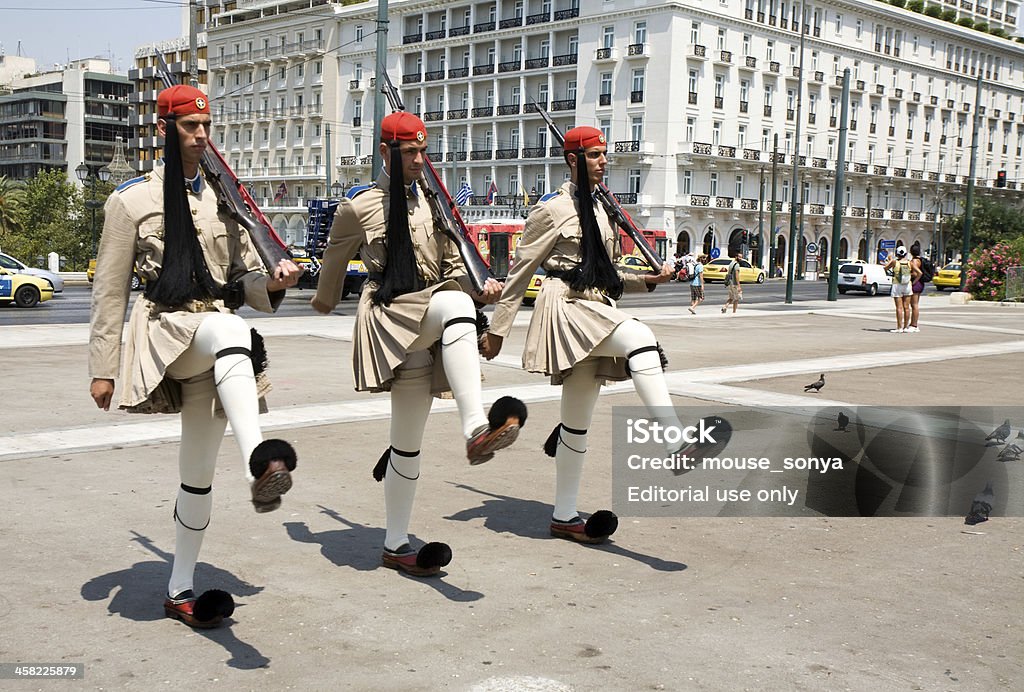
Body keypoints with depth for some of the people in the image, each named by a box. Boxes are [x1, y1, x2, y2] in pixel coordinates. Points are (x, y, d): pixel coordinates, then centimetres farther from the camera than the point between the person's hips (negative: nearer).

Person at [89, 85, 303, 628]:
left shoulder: (223, 198, 16)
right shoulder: (131, 199, 4)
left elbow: (245, 280, 15)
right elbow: (110, 291, 3)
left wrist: (273, 282, -8)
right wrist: (103, 369, -1)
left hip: (215, 352, 5)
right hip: (165, 329, -5)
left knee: (199, 472, 7)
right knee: (229, 330, -40)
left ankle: (179, 592, 20)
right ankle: (260, 464, -58)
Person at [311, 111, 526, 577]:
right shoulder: (358, 206, 2)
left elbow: (453, 265, 18)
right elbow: (334, 261, 18)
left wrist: (482, 289, -2)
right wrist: (324, 301, 33)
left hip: (431, 324, 5)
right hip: (389, 316, -5)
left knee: (408, 441, 4)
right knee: (454, 304, -38)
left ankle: (396, 546, 13)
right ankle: (476, 427, -49)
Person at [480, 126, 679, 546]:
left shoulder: (600, 210, 19)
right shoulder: (553, 209, -4)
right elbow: (521, 271, -3)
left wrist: (646, 279, 8)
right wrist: (498, 329, -3)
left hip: (596, 310, 8)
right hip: (566, 304, -8)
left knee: (578, 423, 9)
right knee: (640, 339, -34)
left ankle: (564, 518, 15)